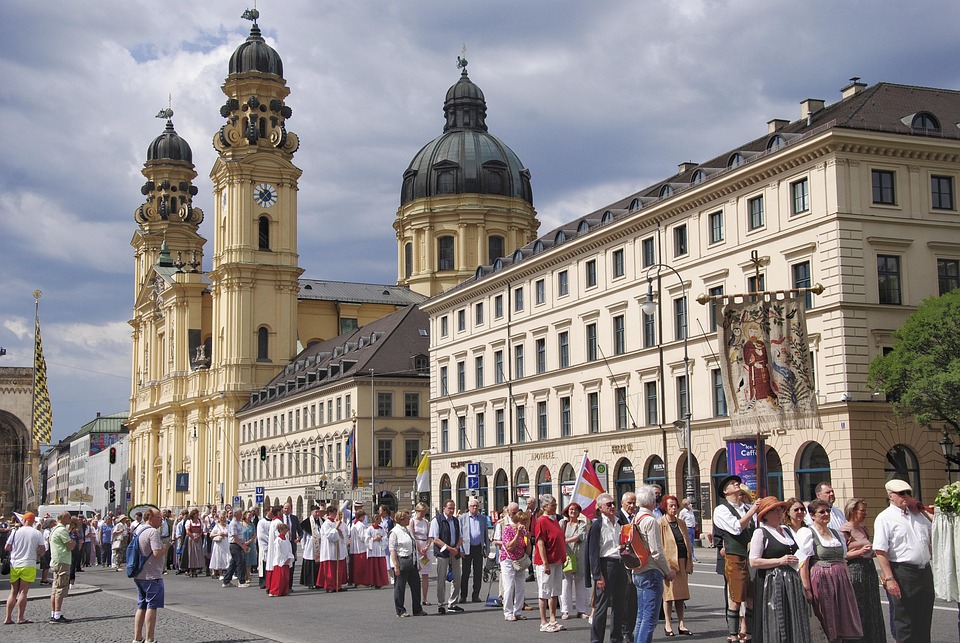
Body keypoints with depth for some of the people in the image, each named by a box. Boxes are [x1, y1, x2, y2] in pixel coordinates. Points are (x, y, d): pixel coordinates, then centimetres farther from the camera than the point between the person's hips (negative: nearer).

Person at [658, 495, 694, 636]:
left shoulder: (681, 523, 15)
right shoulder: (660, 524, -5)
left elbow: (687, 543, 18)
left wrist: (689, 563, 12)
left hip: (682, 562, 6)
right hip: (668, 562, -6)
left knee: (681, 593, 9)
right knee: (669, 593, -1)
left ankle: (681, 624, 15)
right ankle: (667, 624, 8)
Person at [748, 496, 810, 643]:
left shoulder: (788, 530, 15)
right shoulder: (760, 533, -5)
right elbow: (754, 562, -12)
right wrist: (780, 561, -15)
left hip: (792, 582, 7)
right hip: (772, 584, -6)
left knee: (794, 625, 4)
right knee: (776, 625, -6)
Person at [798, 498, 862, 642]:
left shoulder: (837, 533, 17)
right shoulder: (807, 534, -3)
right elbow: (803, 565, -9)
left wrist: (848, 582, 12)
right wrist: (807, 590, -16)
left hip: (841, 581, 6)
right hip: (820, 581, -6)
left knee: (841, 626, 5)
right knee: (825, 626, -2)